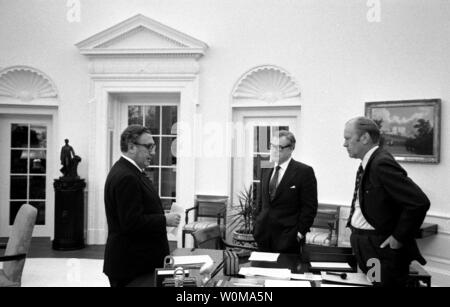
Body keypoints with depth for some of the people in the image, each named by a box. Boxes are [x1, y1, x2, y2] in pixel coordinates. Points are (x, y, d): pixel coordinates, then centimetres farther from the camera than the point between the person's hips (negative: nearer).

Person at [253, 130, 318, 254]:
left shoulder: (304, 172, -8)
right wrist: (258, 225, 12)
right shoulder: (266, 169, 11)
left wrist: (300, 233, -11)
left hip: (288, 238, -5)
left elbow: (309, 207, -8)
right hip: (263, 235, 5)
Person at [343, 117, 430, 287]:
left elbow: (419, 203, -27)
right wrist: (352, 225, 9)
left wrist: (399, 238, -19)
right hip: (364, 250, 9)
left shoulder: (382, 164, -21)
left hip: (382, 249, -9)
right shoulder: (366, 164, 8)